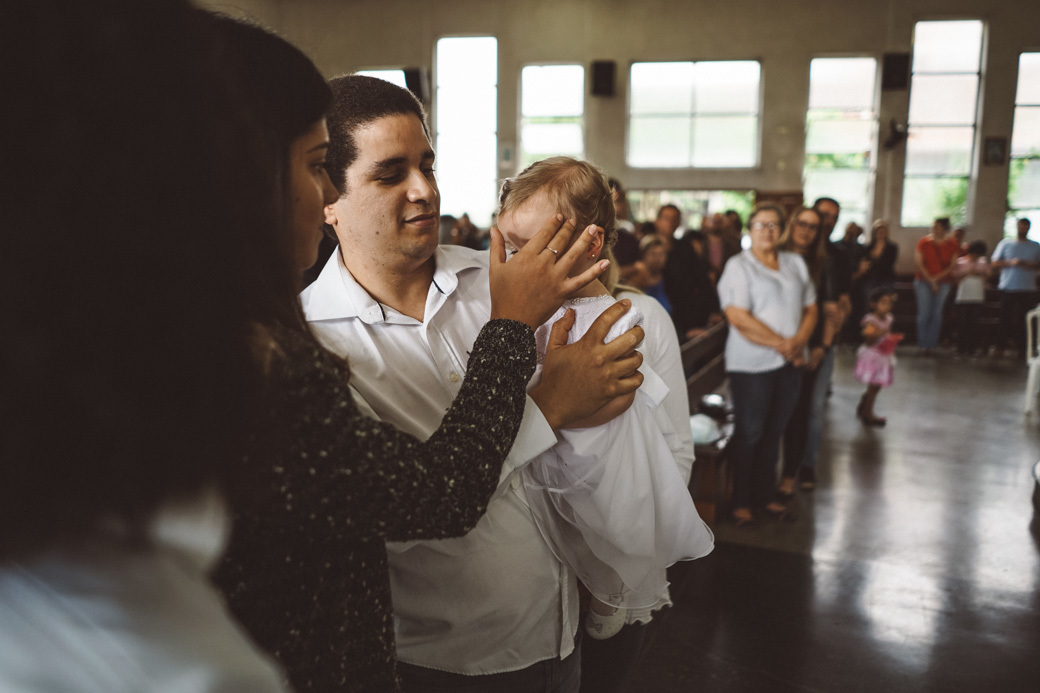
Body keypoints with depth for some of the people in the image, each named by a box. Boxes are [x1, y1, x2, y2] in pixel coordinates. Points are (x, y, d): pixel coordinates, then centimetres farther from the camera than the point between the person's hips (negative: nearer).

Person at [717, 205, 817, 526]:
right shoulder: (738, 266, -6)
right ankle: (740, 502, 13)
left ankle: (765, 496, 24)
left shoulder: (796, 263, 13)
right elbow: (738, 317, -16)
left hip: (790, 363, 5)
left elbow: (810, 308, 12)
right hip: (752, 364, -5)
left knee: (773, 432, 12)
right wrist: (780, 343, -14)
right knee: (749, 434, 1)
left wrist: (799, 341, -7)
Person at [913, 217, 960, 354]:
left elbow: (953, 266, 2)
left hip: (943, 282, 1)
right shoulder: (923, 242, -1)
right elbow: (918, 263, -3)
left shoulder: (952, 245, 3)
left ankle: (932, 345, 3)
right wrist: (930, 280, -8)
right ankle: (923, 344, 0)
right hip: (923, 281, -1)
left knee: (937, 314, -1)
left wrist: (937, 278, -9)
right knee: (924, 313, -5)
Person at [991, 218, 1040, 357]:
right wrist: (1011, 263, -11)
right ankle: (1002, 345, 9)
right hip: (1007, 288, 0)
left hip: (1027, 289, 1)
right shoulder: (1005, 244, 9)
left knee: (1023, 319, -2)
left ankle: (1021, 347, 5)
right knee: (1005, 318, 0)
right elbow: (995, 264, 5)